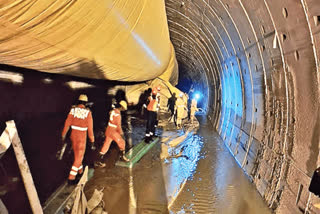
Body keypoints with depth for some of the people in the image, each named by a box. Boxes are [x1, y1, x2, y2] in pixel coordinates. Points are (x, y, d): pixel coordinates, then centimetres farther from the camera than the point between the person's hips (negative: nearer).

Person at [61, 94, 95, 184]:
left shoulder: (73, 109, -4)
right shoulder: (88, 112, -13)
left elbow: (67, 123, -4)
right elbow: (90, 128, -12)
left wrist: (63, 135, 5)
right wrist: (92, 141, -4)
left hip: (73, 135, 5)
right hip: (82, 137, -4)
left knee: (77, 154, 23)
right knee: (79, 157, 5)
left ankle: (80, 170, 41)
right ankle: (71, 178, 3)